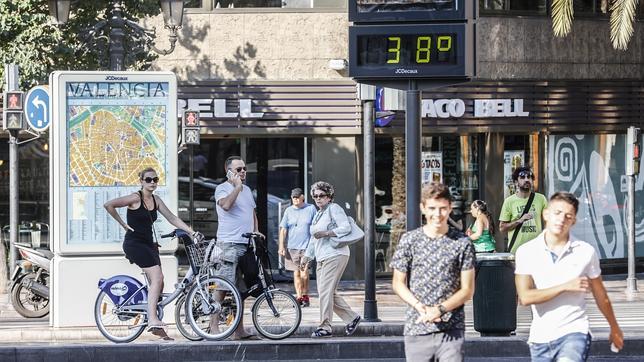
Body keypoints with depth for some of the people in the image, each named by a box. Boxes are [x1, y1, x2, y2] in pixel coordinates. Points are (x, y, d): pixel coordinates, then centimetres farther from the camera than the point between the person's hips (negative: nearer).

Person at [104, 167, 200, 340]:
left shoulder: (156, 200, 11)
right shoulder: (135, 198, -10)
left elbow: (172, 218, 9)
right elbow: (108, 205, -16)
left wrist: (192, 232, -1)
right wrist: (123, 224, -9)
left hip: (149, 244, 8)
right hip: (134, 243, -8)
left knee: (158, 284, 3)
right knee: (157, 277, -21)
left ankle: (153, 320, 15)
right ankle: (153, 320, -25)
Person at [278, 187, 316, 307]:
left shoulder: (311, 209, 3)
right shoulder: (289, 211, 9)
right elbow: (283, 229, 9)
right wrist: (281, 246, 2)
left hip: (307, 246, -3)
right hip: (292, 247, 3)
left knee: (304, 274, -10)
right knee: (296, 273, 5)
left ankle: (305, 296, 5)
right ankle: (299, 297, 11)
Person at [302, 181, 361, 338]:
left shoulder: (334, 209, -3)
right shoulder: (317, 215, 23)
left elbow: (346, 227, -15)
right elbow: (313, 239, 30)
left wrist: (325, 233, -19)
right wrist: (306, 257, 26)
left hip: (335, 255, -9)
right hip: (321, 259, 9)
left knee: (325, 291, -13)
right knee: (328, 293, 6)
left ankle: (325, 327, -11)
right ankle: (352, 318, 15)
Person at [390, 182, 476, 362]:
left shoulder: (462, 243, 0)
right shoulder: (409, 240, 3)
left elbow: (467, 290, 1)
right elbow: (398, 283, 7)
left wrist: (440, 309, -14)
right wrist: (420, 306, -11)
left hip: (452, 329, -2)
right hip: (417, 329, 2)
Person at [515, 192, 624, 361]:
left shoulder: (586, 252, 0)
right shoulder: (526, 252, -1)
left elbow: (600, 295, 14)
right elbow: (525, 297, -12)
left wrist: (614, 328, 25)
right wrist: (566, 287, -16)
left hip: (574, 333, -3)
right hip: (540, 338, 3)